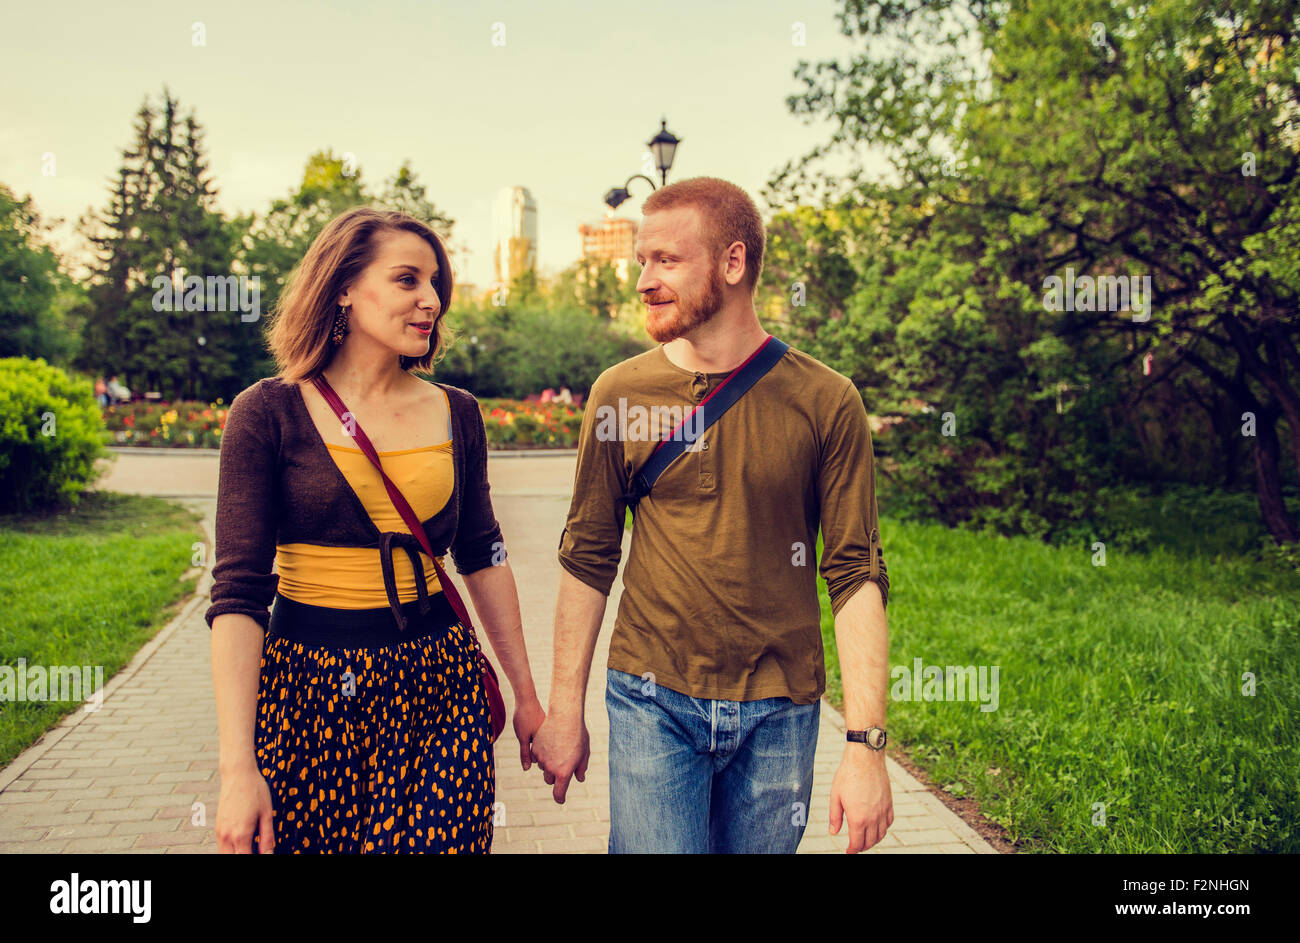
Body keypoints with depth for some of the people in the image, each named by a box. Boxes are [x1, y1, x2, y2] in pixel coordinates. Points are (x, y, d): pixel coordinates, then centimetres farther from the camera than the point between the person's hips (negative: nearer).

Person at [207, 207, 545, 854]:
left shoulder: (455, 413, 5)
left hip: (440, 691, 3)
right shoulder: (269, 412, -5)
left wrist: (526, 695, 15)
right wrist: (237, 767, -16)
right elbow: (238, 592, -9)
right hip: (307, 695, -2)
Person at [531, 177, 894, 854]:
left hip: (778, 713, 0)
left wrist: (867, 746, -10)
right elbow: (587, 558, 5)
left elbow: (857, 574, -5)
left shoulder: (826, 402, -6)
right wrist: (564, 712, 6)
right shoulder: (619, 394, -2)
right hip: (651, 702, 0)